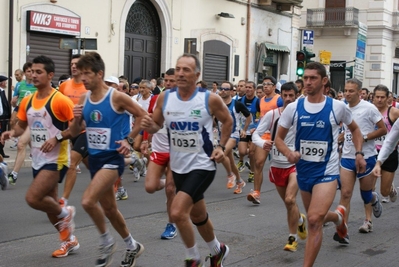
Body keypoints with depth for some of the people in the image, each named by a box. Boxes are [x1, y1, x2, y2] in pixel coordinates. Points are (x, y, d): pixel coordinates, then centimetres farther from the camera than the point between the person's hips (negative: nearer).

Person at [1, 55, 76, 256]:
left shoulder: (60, 100, -15)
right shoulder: (27, 101, 6)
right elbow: (21, 125, 17)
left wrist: (57, 138, -23)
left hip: (56, 160, -8)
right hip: (38, 160, 8)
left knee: (32, 198, -19)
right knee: (48, 202, 15)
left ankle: (65, 213, 10)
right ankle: (69, 240, 33)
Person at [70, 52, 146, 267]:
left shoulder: (117, 97, -13)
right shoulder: (83, 99, 4)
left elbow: (142, 116, -3)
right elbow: (74, 133, 9)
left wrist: (129, 140, -7)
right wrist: (76, 119, -11)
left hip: (112, 158, -7)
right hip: (94, 158, 7)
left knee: (88, 201, -22)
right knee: (109, 208, 16)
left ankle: (106, 241, 3)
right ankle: (132, 246, 35)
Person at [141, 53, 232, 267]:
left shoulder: (210, 99, -15)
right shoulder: (164, 99, -6)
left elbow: (228, 121, 3)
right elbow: (155, 125, 8)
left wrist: (221, 147, -8)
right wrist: (149, 126, -15)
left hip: (202, 166, -5)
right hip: (178, 166, 5)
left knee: (177, 212, -20)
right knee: (197, 215, 21)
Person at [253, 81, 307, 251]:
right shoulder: (272, 114, -6)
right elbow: (256, 134, -9)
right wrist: (262, 143, -30)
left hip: (295, 163, -2)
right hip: (277, 164, 2)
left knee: (290, 200, -18)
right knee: (288, 202, 14)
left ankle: (293, 238, -3)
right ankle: (300, 219, 47)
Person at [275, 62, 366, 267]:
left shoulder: (337, 107, -7)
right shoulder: (293, 108, -4)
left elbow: (354, 129, 13)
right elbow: (279, 138, 4)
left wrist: (359, 153, 0)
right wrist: (289, 153, -16)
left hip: (327, 171, -4)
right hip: (303, 171, 4)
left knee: (314, 220, -19)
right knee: (316, 218, 20)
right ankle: (338, 216, 55)